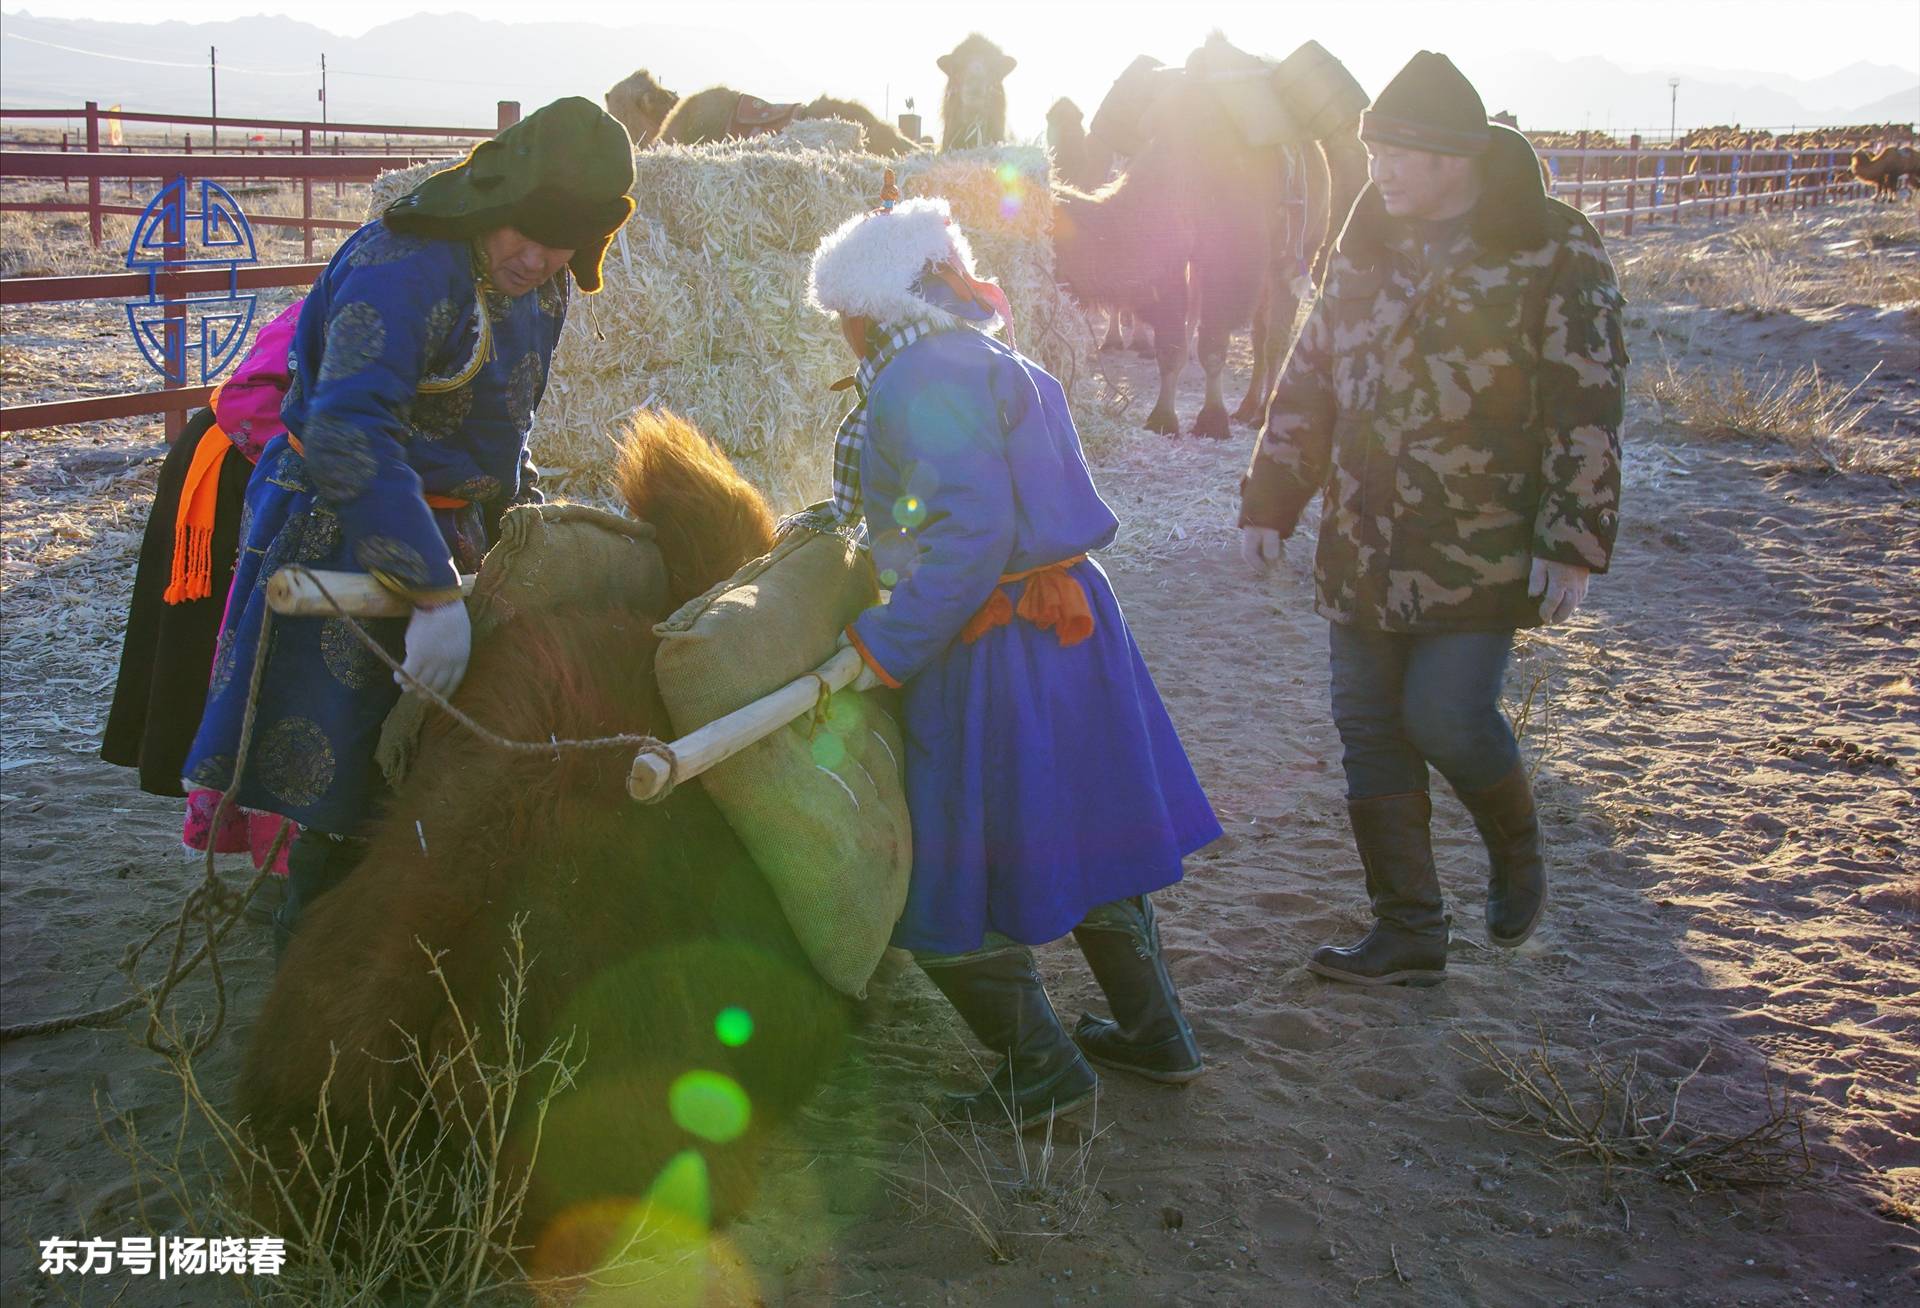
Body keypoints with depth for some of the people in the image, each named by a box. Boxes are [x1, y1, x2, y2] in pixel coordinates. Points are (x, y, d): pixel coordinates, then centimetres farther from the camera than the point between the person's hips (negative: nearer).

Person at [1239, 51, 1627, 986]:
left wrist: (1573, 543, -14)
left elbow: (1586, 408, -9)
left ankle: (1516, 851, 21)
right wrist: (1269, 500, 12)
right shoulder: (1368, 247, 11)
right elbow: (1309, 381, 16)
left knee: (1446, 716, -13)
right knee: (1369, 732, 5)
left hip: (1478, 553, -6)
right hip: (1362, 551, 6)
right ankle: (1408, 933, 17)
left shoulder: (1553, 251, -6)